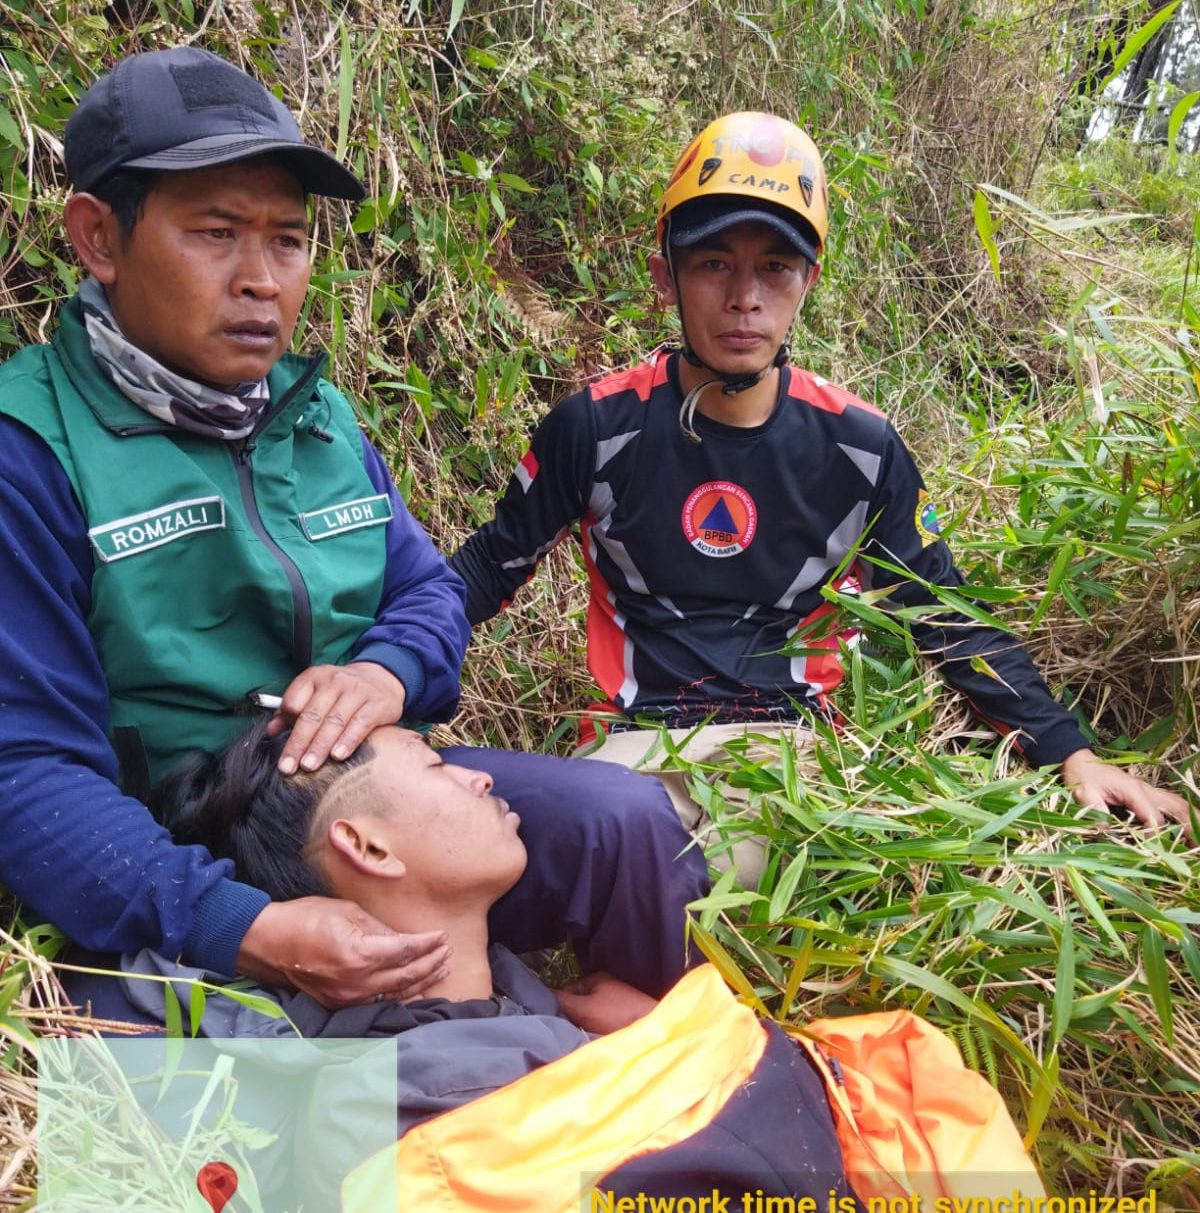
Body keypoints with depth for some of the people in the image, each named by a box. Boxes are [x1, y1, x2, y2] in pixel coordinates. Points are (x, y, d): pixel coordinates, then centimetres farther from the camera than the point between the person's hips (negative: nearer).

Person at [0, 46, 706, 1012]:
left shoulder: (320, 415, 10)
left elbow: (429, 585, 15)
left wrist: (387, 669, -11)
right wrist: (247, 930, -32)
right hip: (186, 889, -5)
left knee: (622, 817, -11)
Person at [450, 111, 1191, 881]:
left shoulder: (860, 448, -2)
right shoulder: (598, 427, -6)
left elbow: (945, 616, 7)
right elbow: (492, 566, 6)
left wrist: (1072, 756, 2)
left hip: (790, 739, 2)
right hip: (640, 740, -1)